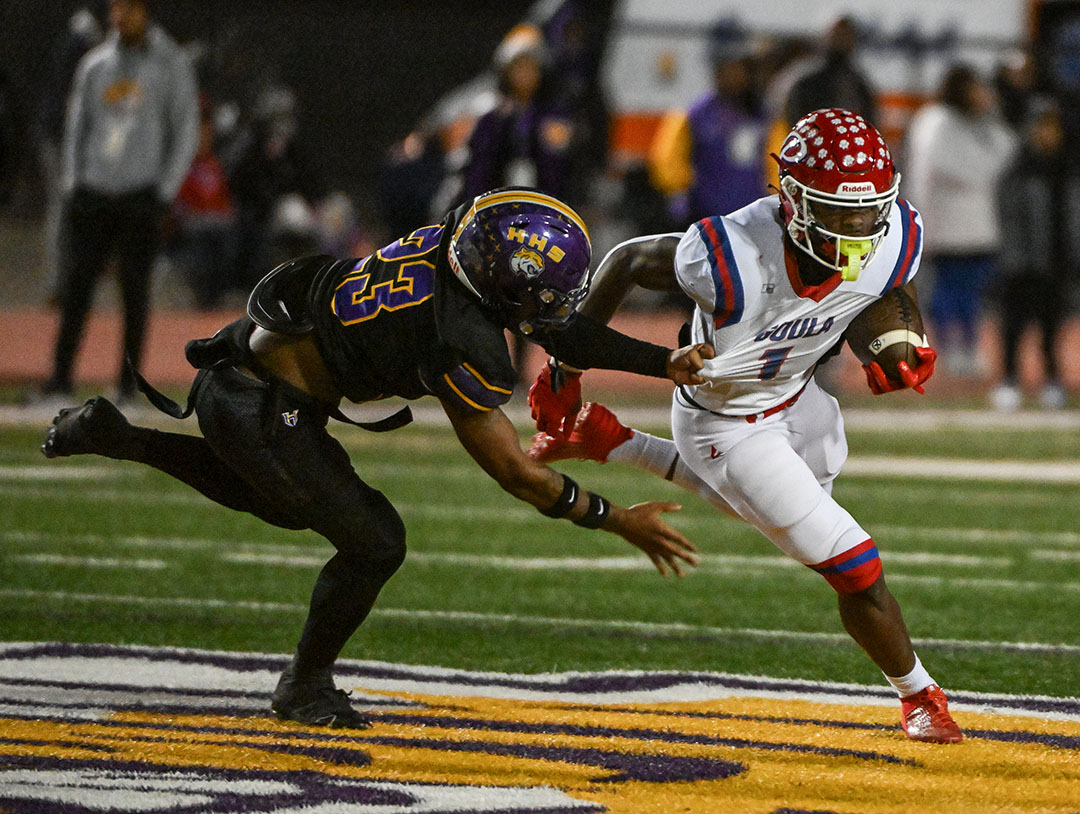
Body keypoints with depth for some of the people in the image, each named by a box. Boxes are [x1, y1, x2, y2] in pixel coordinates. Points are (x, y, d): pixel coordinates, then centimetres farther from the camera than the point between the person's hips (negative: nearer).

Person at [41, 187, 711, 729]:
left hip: (251, 355, 9)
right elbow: (517, 474, -21)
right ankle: (306, 687, 17)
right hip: (259, 409, -9)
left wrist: (666, 361, 5)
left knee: (286, 500, 34)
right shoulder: (462, 344, -30)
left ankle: (115, 437, 34)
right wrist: (618, 521, -14)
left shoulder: (459, 241, -7)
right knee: (373, 542, -3)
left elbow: (562, 329, 9)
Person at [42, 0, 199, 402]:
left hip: (141, 195, -3)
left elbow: (186, 133, 2)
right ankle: (61, 377, 0)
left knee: (135, 289, -3)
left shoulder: (171, 65, 1)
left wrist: (165, 192, -6)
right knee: (75, 286, -2)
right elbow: (77, 127, 17)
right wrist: (72, 184, 7)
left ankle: (129, 381, 2)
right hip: (93, 194, 3)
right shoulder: (94, 64, 11)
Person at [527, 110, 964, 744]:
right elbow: (626, 261, -21)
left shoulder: (895, 242, -26)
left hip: (796, 399, 6)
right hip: (728, 425, -6)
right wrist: (566, 370, -12)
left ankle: (615, 447, 43)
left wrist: (903, 349, -19)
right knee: (857, 570, -6)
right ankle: (920, 697, 20)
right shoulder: (736, 258, -40)